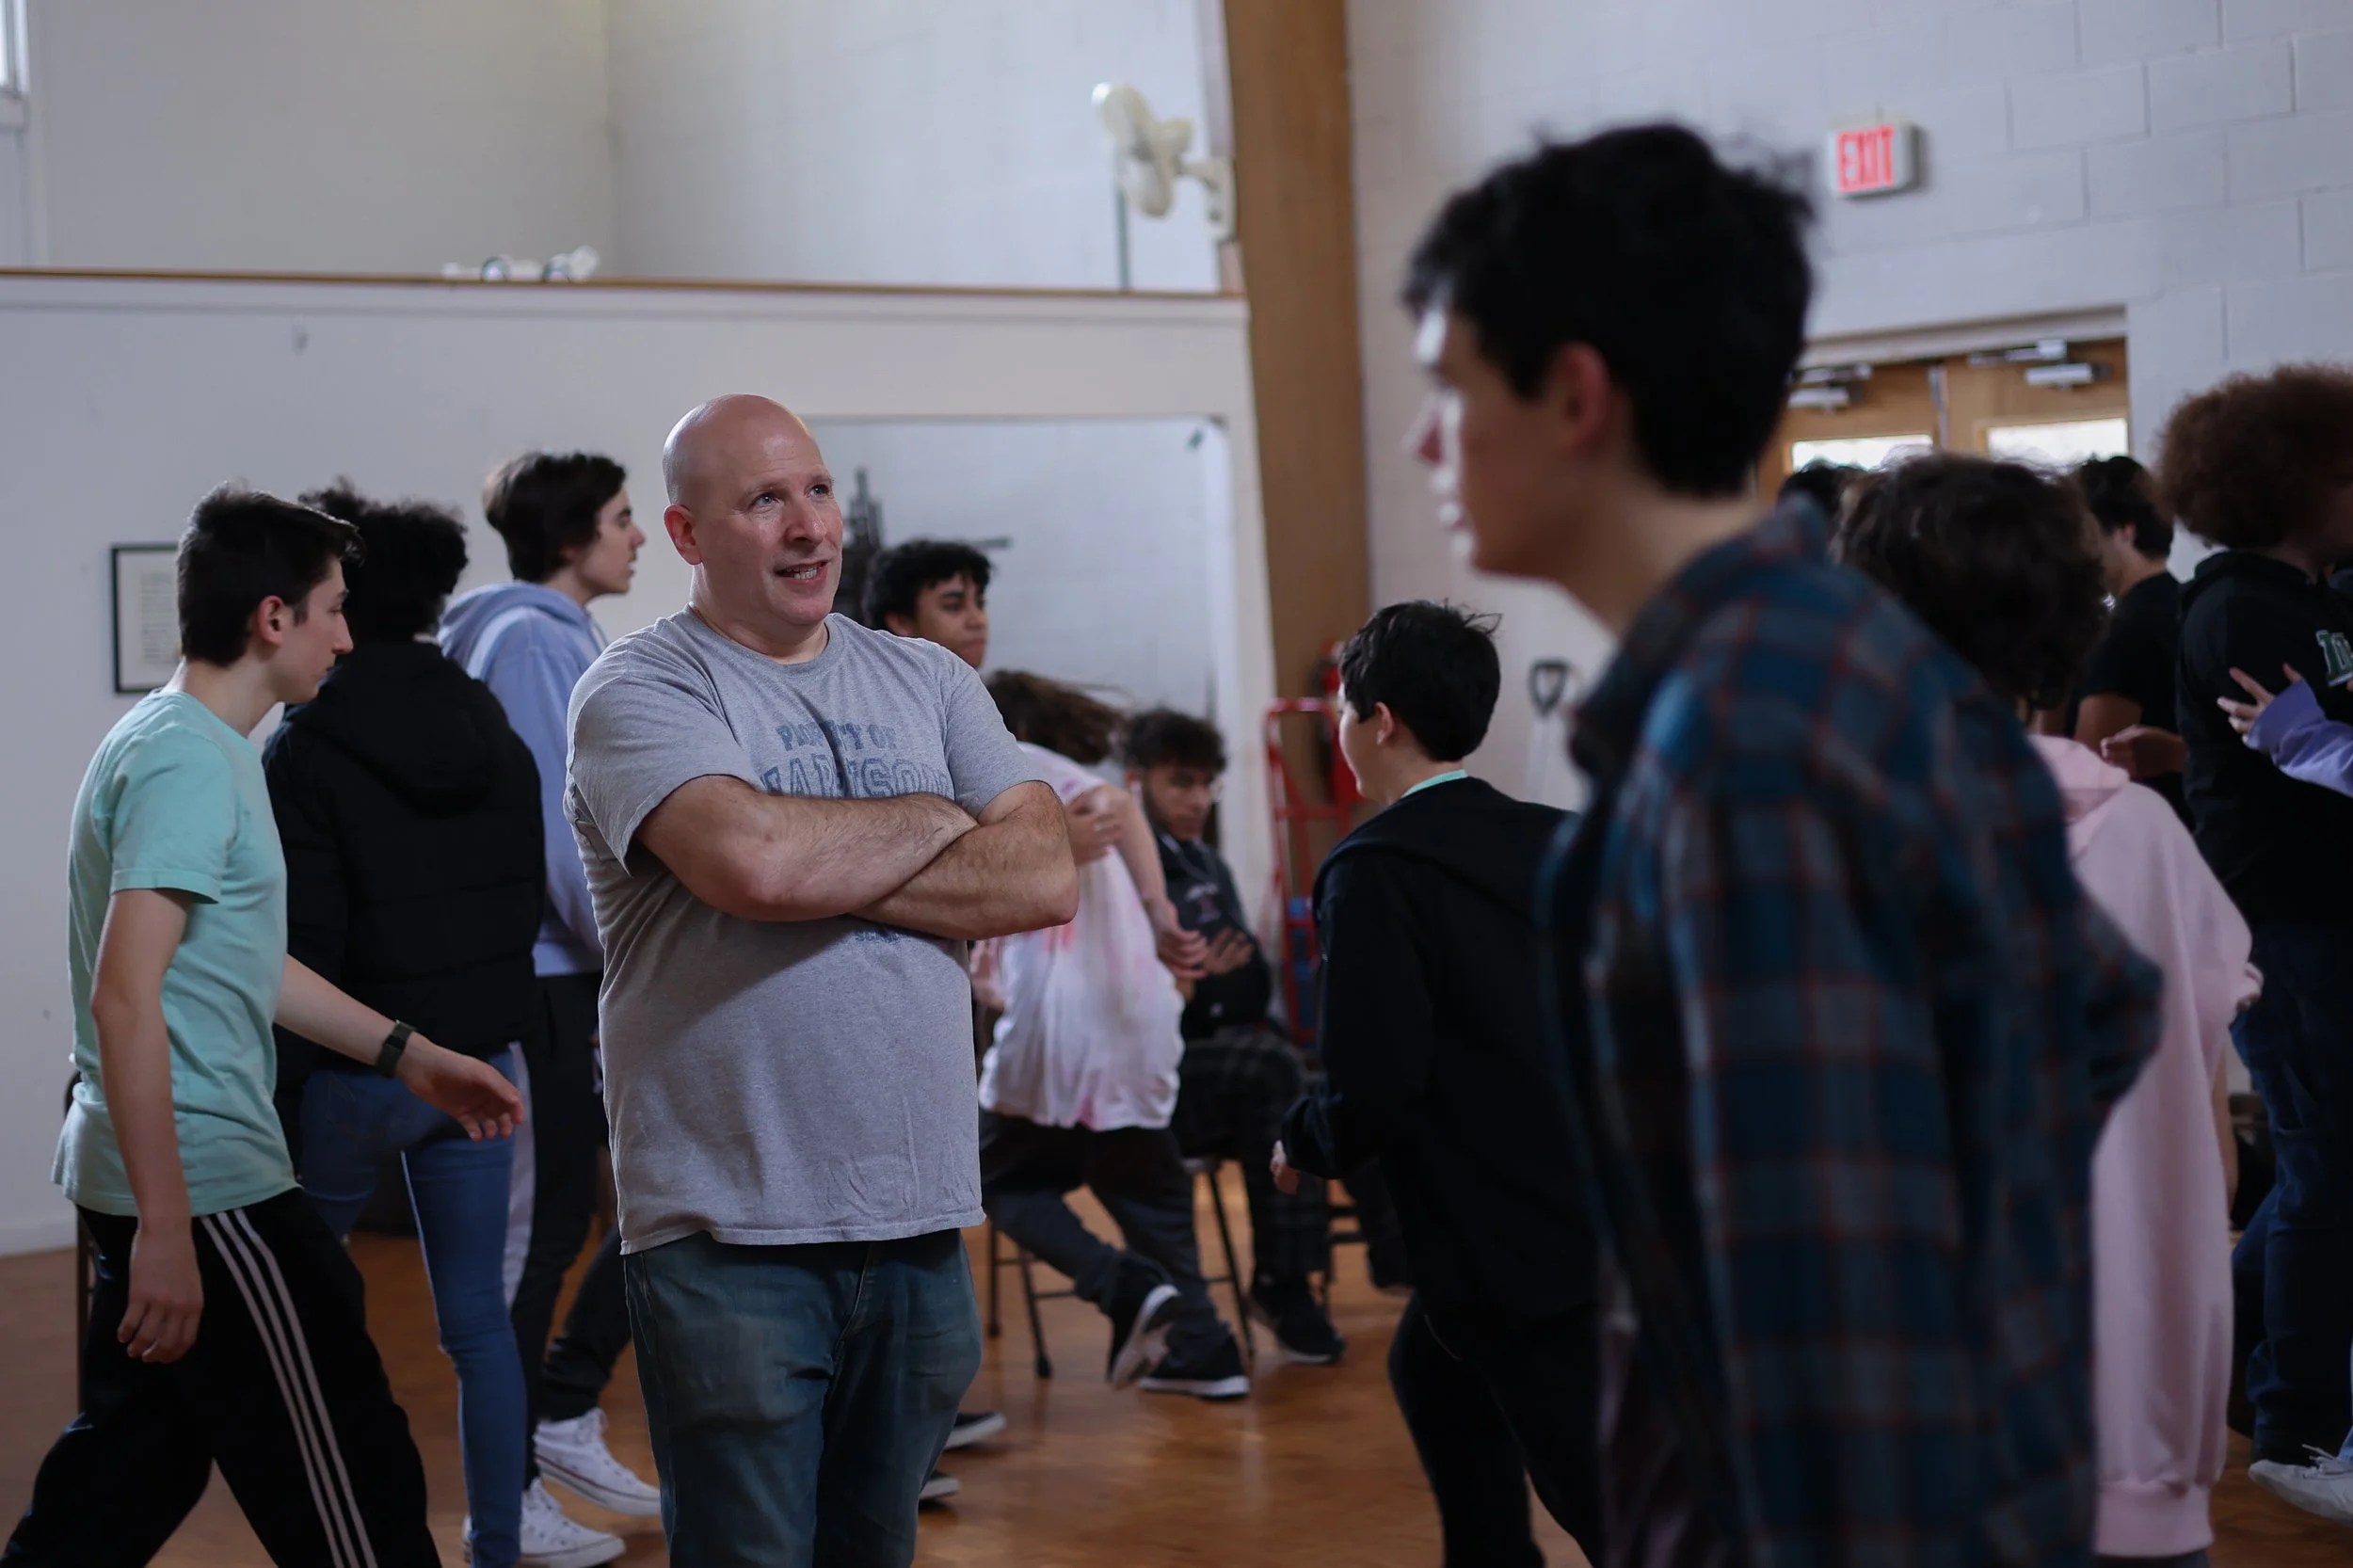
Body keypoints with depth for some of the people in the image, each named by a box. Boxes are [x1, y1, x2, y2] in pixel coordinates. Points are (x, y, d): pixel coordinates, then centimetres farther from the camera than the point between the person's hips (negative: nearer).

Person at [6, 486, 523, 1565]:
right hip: (205, 1183, -10)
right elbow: (125, 994, -24)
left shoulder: (178, 741, 15)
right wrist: (166, 1231, -26)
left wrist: (412, 1057, 23)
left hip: (155, 1180, 10)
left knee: (128, 1473, 16)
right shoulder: (190, 762, -17)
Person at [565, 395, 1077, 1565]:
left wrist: (833, 873, -12)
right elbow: (754, 860, -22)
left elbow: (1043, 878, 0)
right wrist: (933, 823, -4)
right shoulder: (641, 689, -4)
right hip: (732, 1234, -5)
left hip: (920, 1212, 5)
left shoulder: (926, 681, 12)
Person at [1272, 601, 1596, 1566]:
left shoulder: (1376, 870, -13)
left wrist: (1301, 1142, 3)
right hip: (1607, 1211, 8)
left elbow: (1374, 1094, -19)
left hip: (1526, 1251, -8)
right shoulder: (1555, 841, 7)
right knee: (1433, 1365, 29)